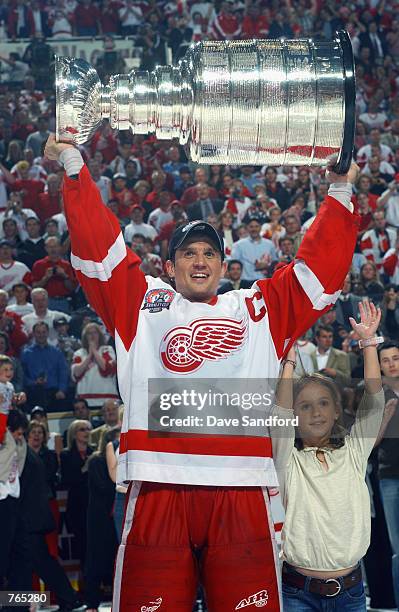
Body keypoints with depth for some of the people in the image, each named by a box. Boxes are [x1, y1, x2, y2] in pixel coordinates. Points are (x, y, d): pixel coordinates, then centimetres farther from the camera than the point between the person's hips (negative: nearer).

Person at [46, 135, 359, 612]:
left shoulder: (258, 308, 22)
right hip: (157, 483, -1)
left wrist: (339, 192, 18)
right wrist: (74, 165, 10)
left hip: (240, 486, 1)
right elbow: (98, 243, 14)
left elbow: (320, 264, 21)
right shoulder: (143, 303, 20)